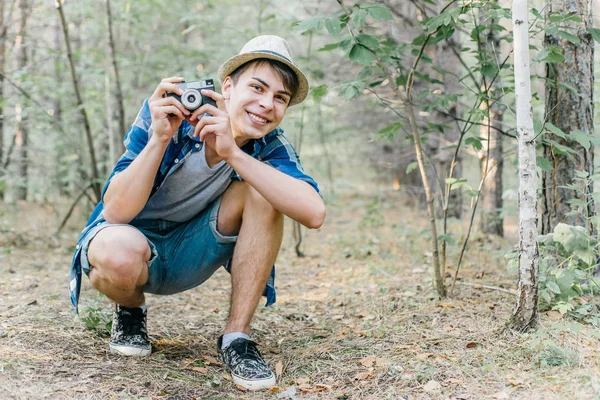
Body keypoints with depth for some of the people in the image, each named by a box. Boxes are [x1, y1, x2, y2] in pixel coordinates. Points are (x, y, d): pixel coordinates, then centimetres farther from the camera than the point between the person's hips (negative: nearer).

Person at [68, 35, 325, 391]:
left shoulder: (271, 146, -16)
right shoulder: (168, 110, -22)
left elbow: (314, 213, -36)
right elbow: (115, 212, -27)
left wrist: (232, 152, -41)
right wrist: (160, 138, -40)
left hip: (190, 253, 2)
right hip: (133, 237, -2)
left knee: (264, 191, -22)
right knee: (121, 254, -39)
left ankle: (237, 336, -14)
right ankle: (130, 310, 0)